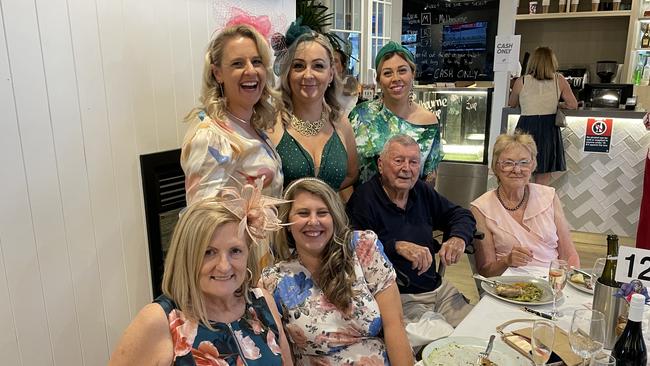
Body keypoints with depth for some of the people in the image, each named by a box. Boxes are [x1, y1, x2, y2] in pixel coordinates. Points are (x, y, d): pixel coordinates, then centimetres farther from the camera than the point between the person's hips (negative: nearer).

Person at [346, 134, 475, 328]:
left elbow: (462, 215, 20)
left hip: (437, 288, 7)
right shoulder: (363, 198, -10)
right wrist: (397, 247, -26)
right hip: (398, 296, -7)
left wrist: (459, 237, -2)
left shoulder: (422, 191, 11)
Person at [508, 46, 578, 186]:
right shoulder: (559, 80, -1)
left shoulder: (521, 82, -2)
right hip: (549, 128, 1)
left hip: (526, 128, -1)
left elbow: (511, 104, 12)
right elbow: (573, 105, 2)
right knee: (543, 177, 10)